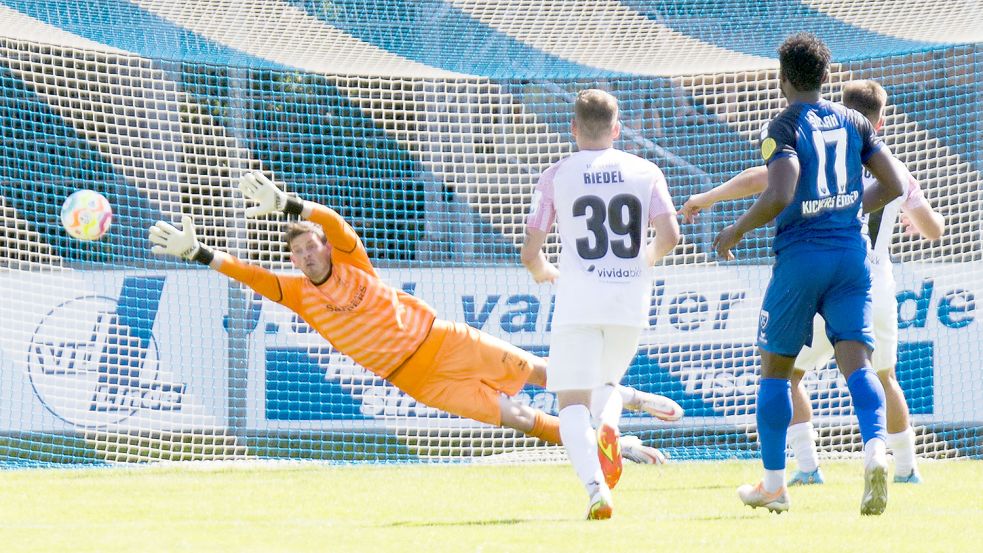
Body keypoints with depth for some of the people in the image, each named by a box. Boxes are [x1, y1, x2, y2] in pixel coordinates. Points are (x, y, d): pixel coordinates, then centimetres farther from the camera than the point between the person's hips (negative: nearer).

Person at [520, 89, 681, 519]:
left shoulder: (557, 175, 3)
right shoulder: (645, 172, 7)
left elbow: (530, 252, 3)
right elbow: (669, 235, -2)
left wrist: (542, 272, 26)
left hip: (578, 301, -3)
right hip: (630, 302, 3)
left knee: (573, 402, -1)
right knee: (607, 382, 26)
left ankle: (595, 485, -26)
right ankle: (608, 427, -9)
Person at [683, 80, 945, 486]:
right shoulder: (896, 173, 8)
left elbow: (757, 178, -13)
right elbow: (935, 229, 20)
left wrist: (708, 197, 1)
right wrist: (912, 218, 43)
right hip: (879, 292, 4)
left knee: (788, 374, 8)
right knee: (884, 377, 25)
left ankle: (807, 464, -4)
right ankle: (906, 467, 27)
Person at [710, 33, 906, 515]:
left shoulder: (784, 128, -7)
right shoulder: (852, 123, 9)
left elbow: (779, 196, -21)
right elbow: (893, 185, 9)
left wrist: (736, 231, -6)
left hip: (800, 255, -4)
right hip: (851, 252, 4)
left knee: (774, 368, 11)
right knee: (855, 361, -4)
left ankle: (773, 484, 17)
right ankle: (875, 451, -32)